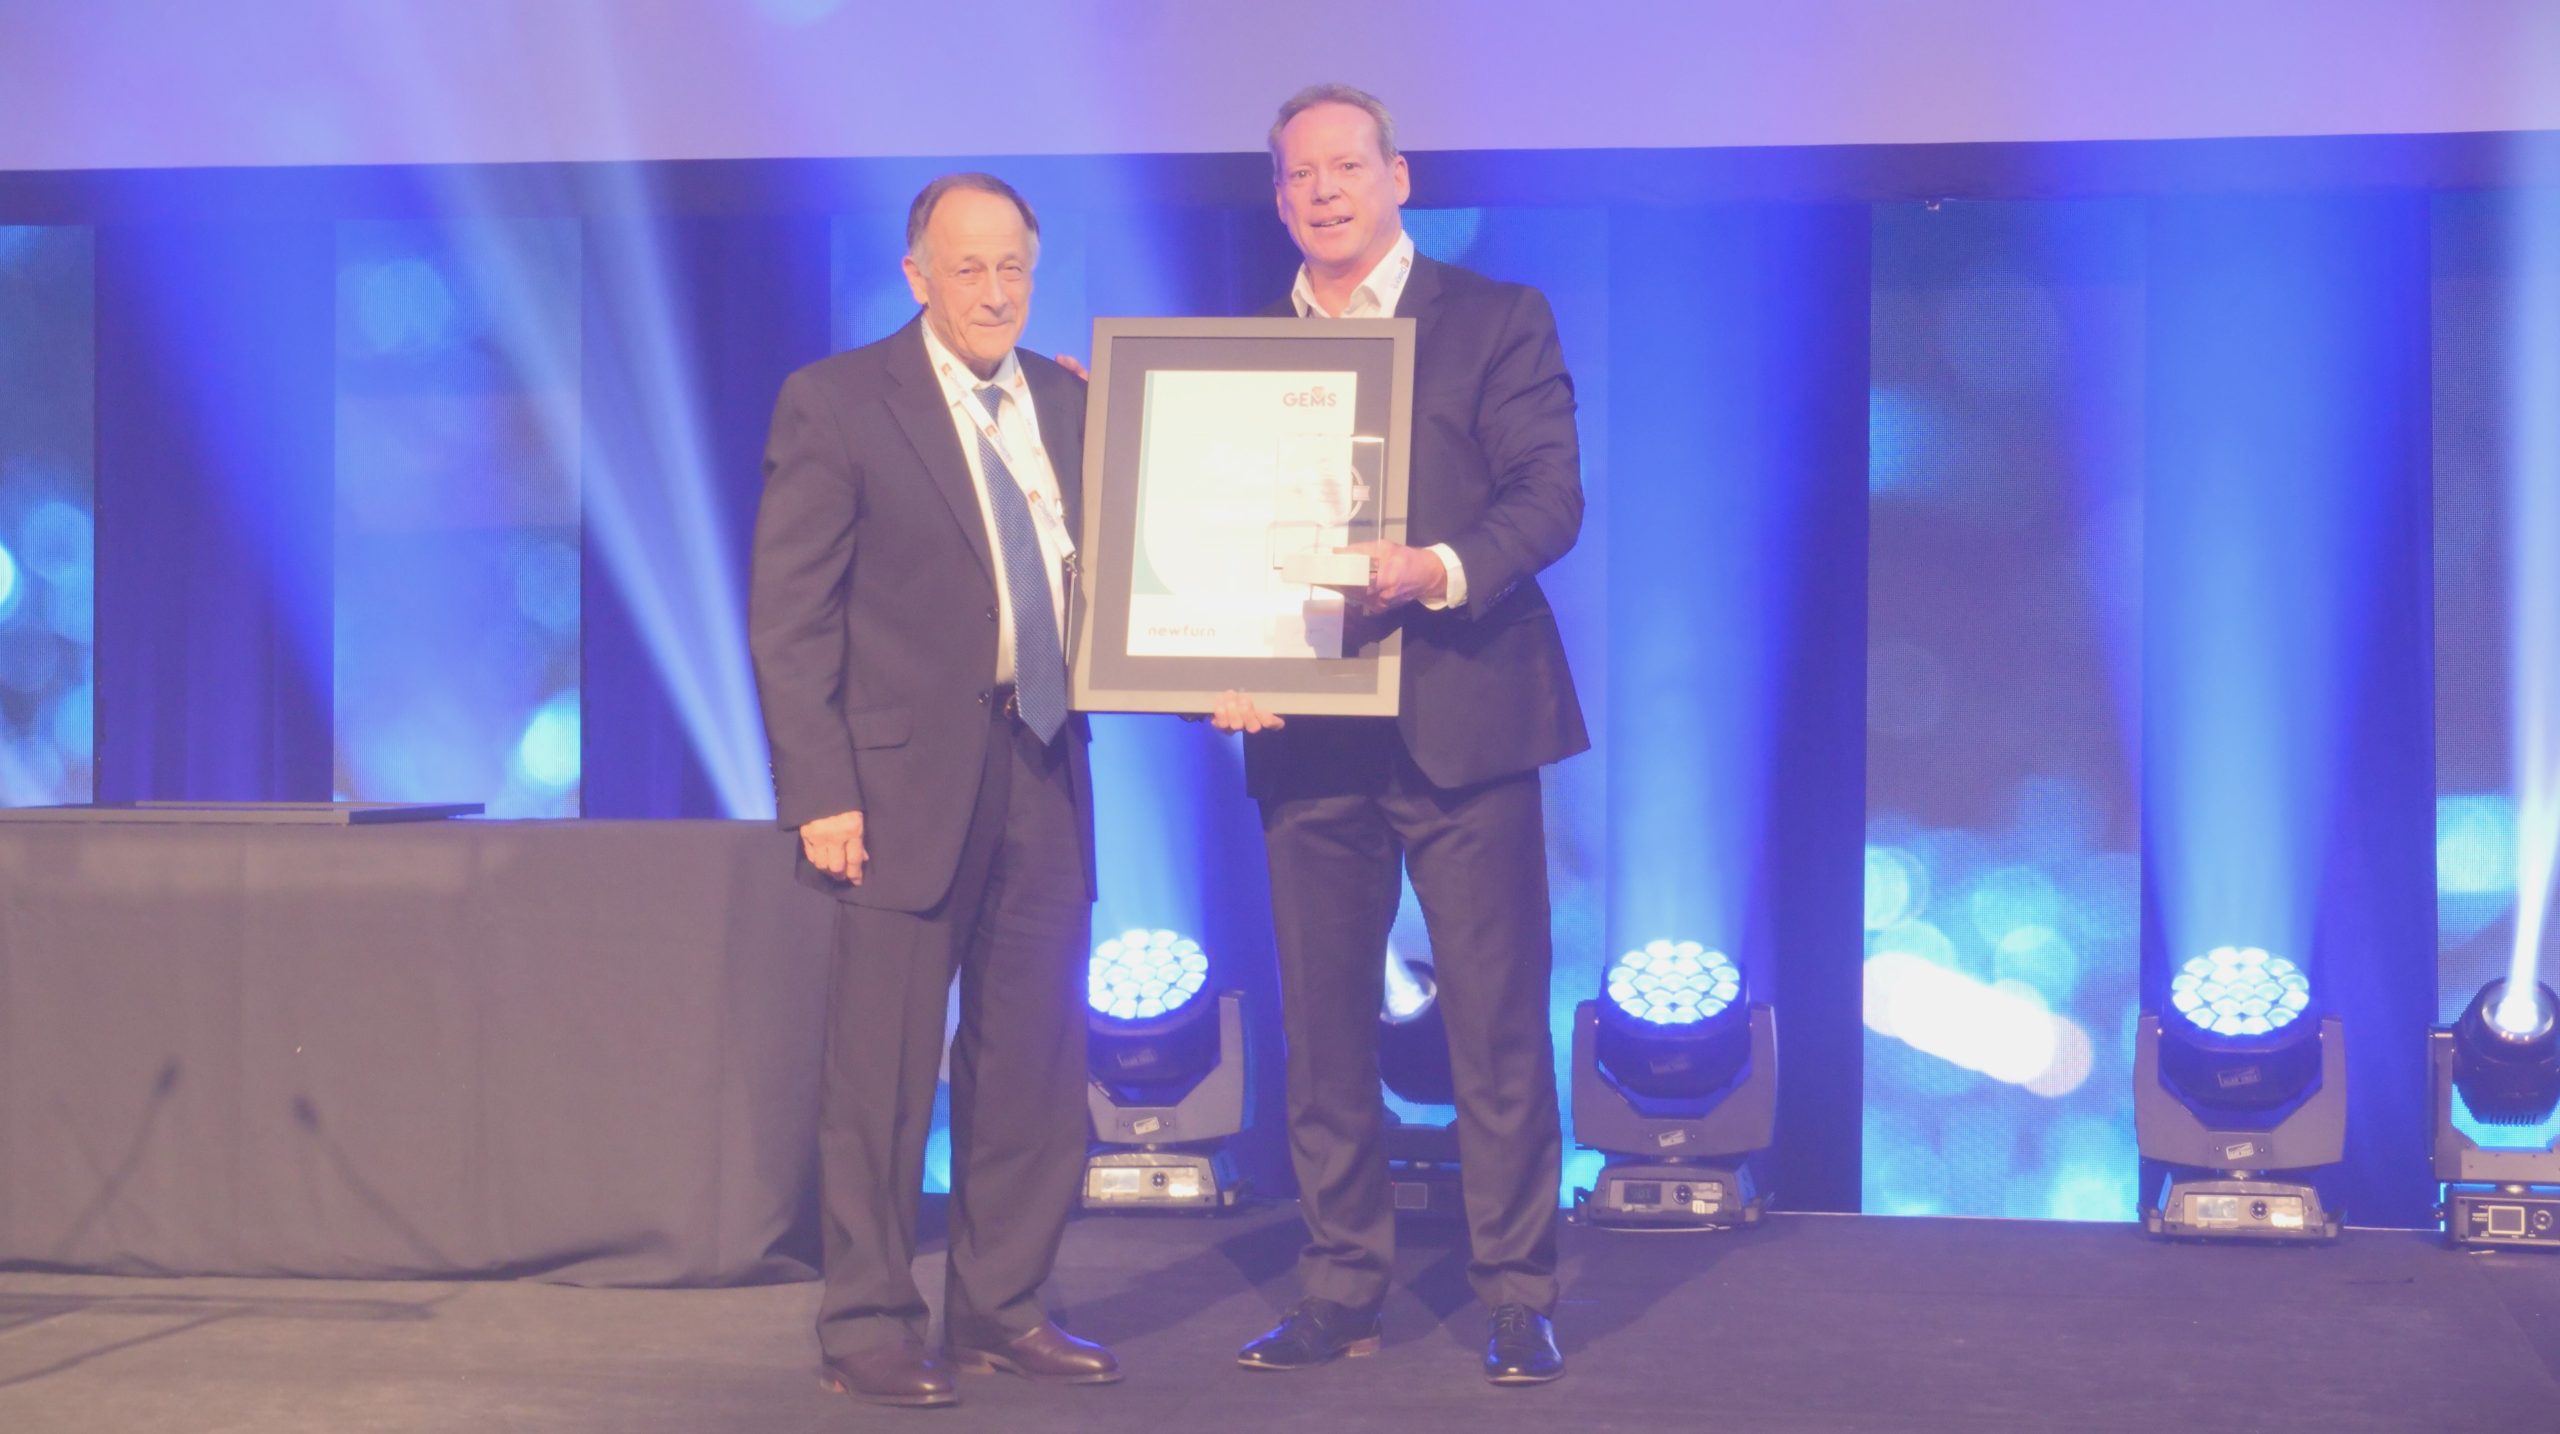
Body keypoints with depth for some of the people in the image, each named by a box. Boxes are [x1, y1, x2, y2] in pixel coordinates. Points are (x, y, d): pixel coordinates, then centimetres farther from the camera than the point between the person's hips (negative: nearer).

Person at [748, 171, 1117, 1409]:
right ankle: (869, 1326, 10)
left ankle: (1002, 1309, 21)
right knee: (882, 1075, 0)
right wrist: (819, 792, -13)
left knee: (1033, 1069, 10)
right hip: (908, 782, -5)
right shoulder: (836, 403, -3)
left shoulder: (1071, 403, 12)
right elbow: (787, 617, -6)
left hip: (1043, 776, 5)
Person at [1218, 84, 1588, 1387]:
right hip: (1308, 734, 4)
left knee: (1498, 1022, -2)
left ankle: (1517, 1300, 6)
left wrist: (1440, 570, -24)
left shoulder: (1495, 322, 3)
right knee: (1322, 1024, 8)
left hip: (1461, 720, -3)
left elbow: (1552, 494, -6)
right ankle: (1340, 1290, 17)